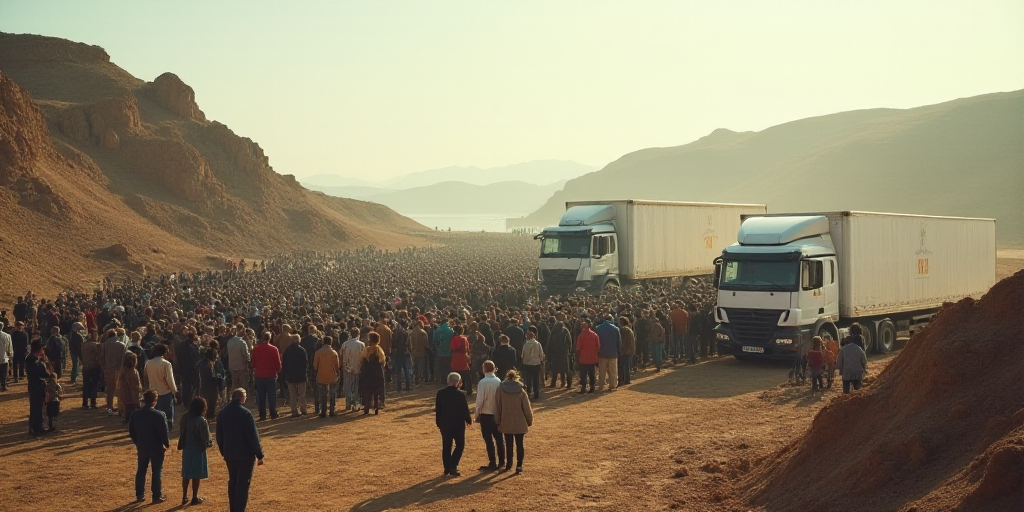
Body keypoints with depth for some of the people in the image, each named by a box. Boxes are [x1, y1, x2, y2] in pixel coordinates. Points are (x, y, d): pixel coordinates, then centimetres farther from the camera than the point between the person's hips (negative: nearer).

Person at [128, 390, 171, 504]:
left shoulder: (135, 414, -2)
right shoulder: (159, 415, -20)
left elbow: (131, 431, 7)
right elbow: (163, 433, -17)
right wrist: (167, 444, 0)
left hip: (141, 447, 5)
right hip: (156, 447, -5)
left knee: (141, 471, 16)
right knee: (157, 471, 5)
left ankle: (140, 495, 21)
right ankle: (157, 496, 9)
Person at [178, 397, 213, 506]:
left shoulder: (185, 418, -1)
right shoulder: (201, 421, -20)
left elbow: (181, 433, 6)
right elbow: (205, 438, -18)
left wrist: (184, 444, 16)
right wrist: (209, 443, 3)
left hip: (186, 449, 6)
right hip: (197, 449, -6)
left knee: (186, 474, 15)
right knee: (196, 475, 5)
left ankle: (184, 497, 22)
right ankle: (195, 498, 13)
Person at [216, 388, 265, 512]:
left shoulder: (222, 413, 3)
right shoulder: (245, 413, -18)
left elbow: (219, 436, 11)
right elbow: (253, 436, -16)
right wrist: (260, 455, -8)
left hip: (229, 454, 6)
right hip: (246, 454, -6)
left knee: (232, 482, 17)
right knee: (243, 483, -1)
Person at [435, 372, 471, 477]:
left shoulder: (440, 392, -1)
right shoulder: (461, 394, -14)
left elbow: (437, 409, 4)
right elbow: (465, 409, -10)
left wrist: (438, 423, 14)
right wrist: (469, 421, 7)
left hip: (444, 424, 4)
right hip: (458, 424, -4)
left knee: (446, 447, 13)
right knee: (460, 445, 8)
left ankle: (447, 469, 14)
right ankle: (453, 467, -5)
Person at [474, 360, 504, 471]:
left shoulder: (482, 382, -15)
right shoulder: (499, 381, -3)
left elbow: (480, 400, -14)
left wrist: (477, 414, -3)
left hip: (486, 414, -4)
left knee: (488, 440, 2)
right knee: (499, 437, 15)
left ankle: (492, 464, 4)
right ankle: (501, 461, 21)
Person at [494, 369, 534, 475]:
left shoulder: (500, 389, -7)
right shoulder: (521, 391, -8)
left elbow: (497, 407, -2)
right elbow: (527, 408, -3)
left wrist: (498, 421, 9)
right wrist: (529, 421, 9)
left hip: (506, 423, 1)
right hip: (519, 423, -1)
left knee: (508, 444, 13)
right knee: (519, 444, 6)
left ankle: (508, 464, 24)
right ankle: (519, 466, 3)